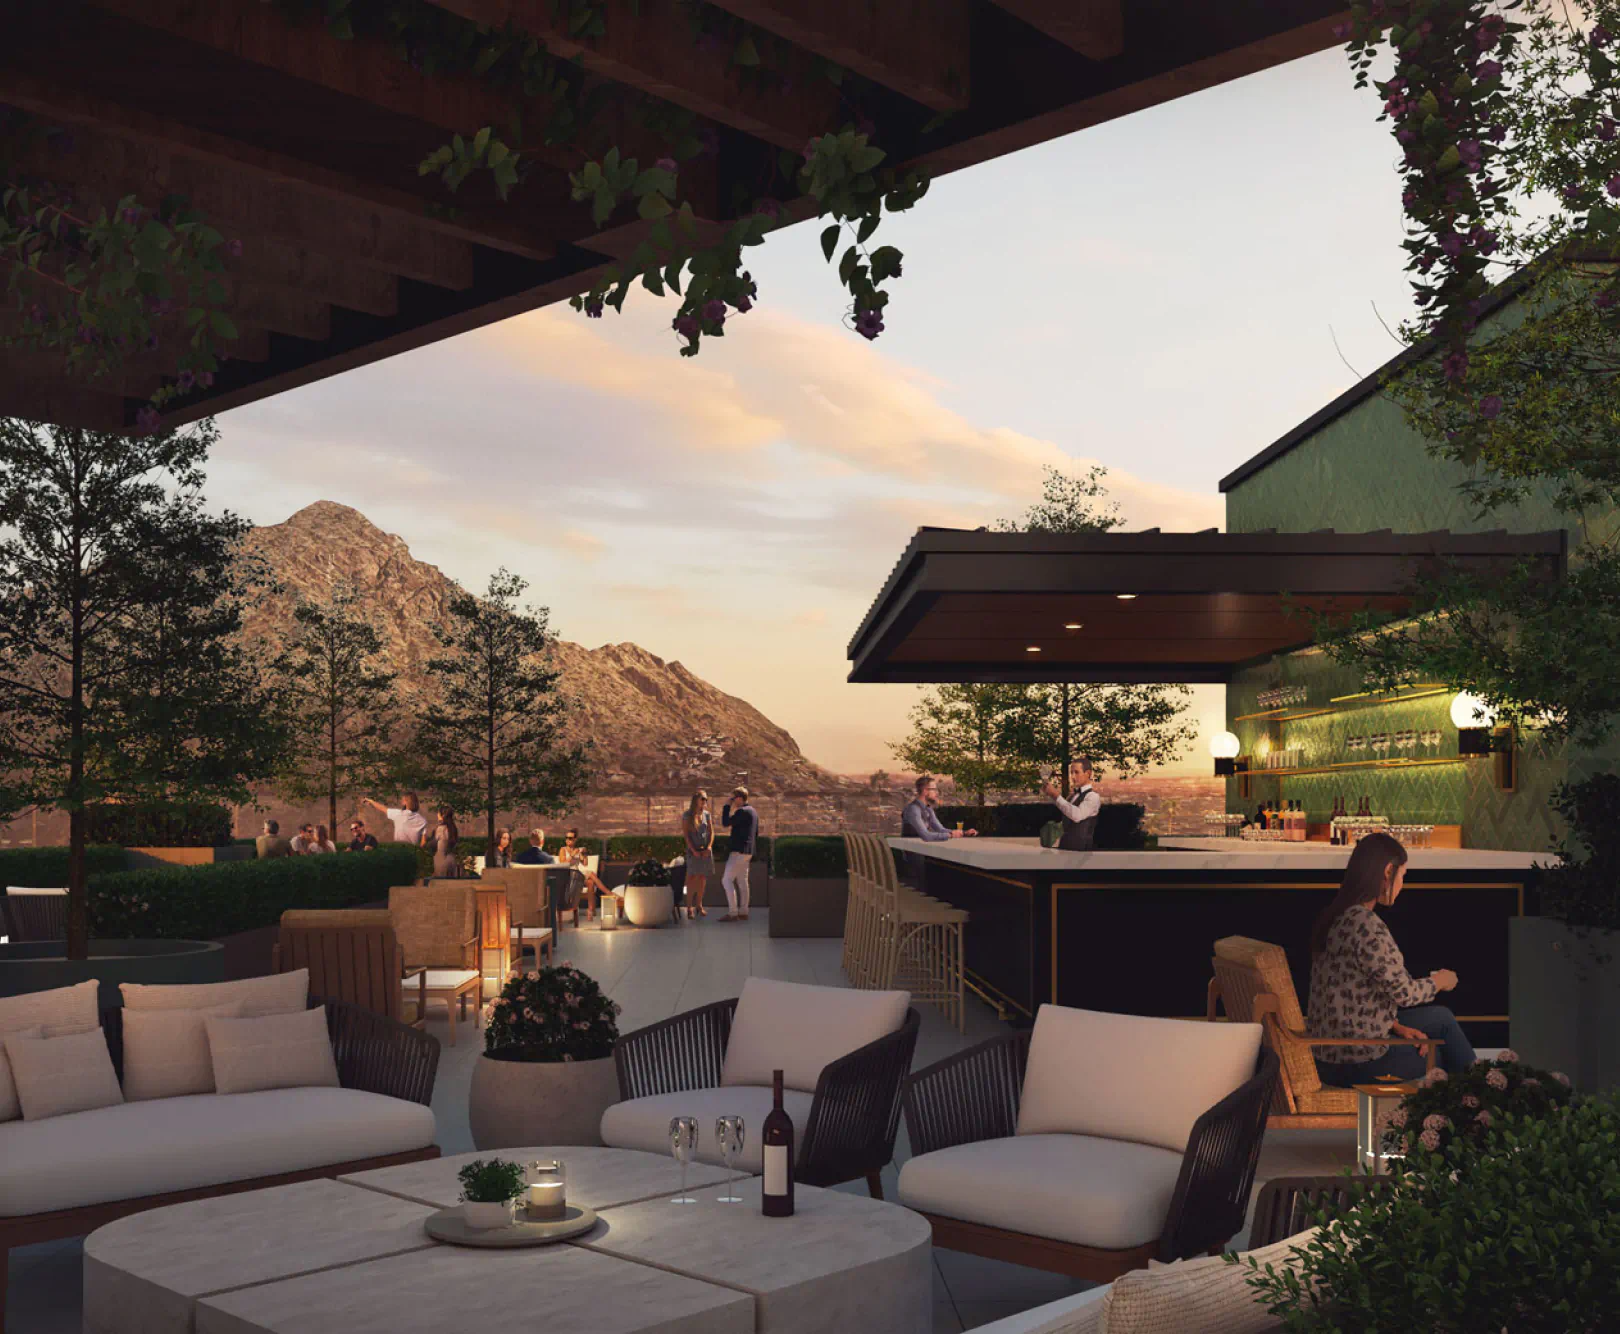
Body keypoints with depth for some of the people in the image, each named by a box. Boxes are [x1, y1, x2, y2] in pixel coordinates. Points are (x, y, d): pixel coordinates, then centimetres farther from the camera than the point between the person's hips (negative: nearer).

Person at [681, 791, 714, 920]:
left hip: (706, 850, 4)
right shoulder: (687, 816, -4)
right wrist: (694, 851, -15)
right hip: (693, 850, -4)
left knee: (702, 878, 5)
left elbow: (711, 832, 7)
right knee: (692, 878, -11)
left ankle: (699, 906, 12)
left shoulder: (707, 815, 8)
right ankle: (689, 908, -11)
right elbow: (686, 835, -7)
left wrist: (709, 847, -9)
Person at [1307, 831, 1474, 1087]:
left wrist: (1396, 1026, 5)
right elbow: (1404, 993, -15)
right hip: (1355, 1063, -8)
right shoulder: (1368, 927, -23)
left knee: (1440, 1016, 23)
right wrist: (1440, 981, 5)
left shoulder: (1335, 917, 7)